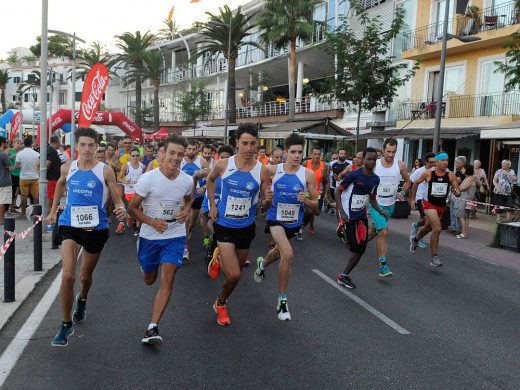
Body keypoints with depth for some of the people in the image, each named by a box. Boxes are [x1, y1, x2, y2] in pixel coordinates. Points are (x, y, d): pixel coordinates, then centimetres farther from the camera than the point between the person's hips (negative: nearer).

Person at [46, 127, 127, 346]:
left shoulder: (105, 171, -8)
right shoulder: (67, 168, 1)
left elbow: (118, 199, -6)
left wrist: (121, 209, -29)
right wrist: (53, 211, 24)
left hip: (96, 228, 0)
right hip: (70, 226, 1)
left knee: (85, 276, 18)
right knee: (68, 276, -17)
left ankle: (82, 302, 54)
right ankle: (66, 325, 1)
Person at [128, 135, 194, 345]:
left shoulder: (187, 181, -6)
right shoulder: (148, 178, -14)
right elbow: (133, 208, -7)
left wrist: (186, 210, -4)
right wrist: (152, 222, -22)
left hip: (175, 235, 1)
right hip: (149, 235, 0)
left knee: (167, 278, -15)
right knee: (149, 279, 16)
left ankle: (153, 328, -11)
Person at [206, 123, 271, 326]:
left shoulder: (262, 171, -10)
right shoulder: (223, 165, -11)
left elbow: (265, 204, -2)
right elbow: (210, 180, 12)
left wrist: (268, 200, -26)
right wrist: (212, 205, 4)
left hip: (246, 227, 2)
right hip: (224, 225, -2)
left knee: (236, 273, 17)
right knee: (233, 275, -13)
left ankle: (221, 304, 45)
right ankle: (220, 302, 19)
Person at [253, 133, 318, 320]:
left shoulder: (308, 174, -10)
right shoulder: (273, 170, -12)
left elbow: (314, 205, -5)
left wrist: (306, 200, -26)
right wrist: (265, 195, -11)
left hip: (294, 222, 3)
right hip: (276, 219, -3)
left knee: (279, 252, 26)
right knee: (288, 254, -24)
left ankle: (262, 264, 63)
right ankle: (282, 300, -7)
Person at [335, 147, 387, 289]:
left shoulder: (375, 179, 4)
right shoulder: (354, 175, -16)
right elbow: (337, 191, -12)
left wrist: (380, 210, -2)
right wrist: (342, 212, -21)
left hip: (362, 216, 7)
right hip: (349, 216, -6)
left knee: (361, 248, 1)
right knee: (355, 247, -9)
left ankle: (344, 276, 15)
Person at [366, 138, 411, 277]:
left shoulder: (400, 165, -4)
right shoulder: (374, 165, -9)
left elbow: (408, 182, 10)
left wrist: (402, 192, -6)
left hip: (390, 205, 4)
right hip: (376, 204, -3)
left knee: (374, 231, 19)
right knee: (383, 232, -17)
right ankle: (383, 265, -14)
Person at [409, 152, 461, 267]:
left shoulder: (451, 175, -8)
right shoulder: (428, 173, -13)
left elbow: (458, 191, -4)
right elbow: (416, 183, 3)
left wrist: (456, 191, -29)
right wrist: (412, 199, 6)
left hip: (441, 206, 4)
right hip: (429, 204, -4)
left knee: (428, 228, 23)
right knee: (437, 228, -21)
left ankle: (415, 239, 56)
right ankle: (434, 257, -10)